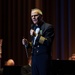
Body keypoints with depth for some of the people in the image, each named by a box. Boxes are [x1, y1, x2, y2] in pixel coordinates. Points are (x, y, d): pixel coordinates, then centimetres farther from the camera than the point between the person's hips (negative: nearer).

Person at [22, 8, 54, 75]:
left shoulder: (48, 27, -7)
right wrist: (27, 43, 2)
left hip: (44, 59, -7)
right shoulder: (33, 27, 16)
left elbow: (48, 42, -17)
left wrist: (36, 35, -22)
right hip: (34, 58, 7)